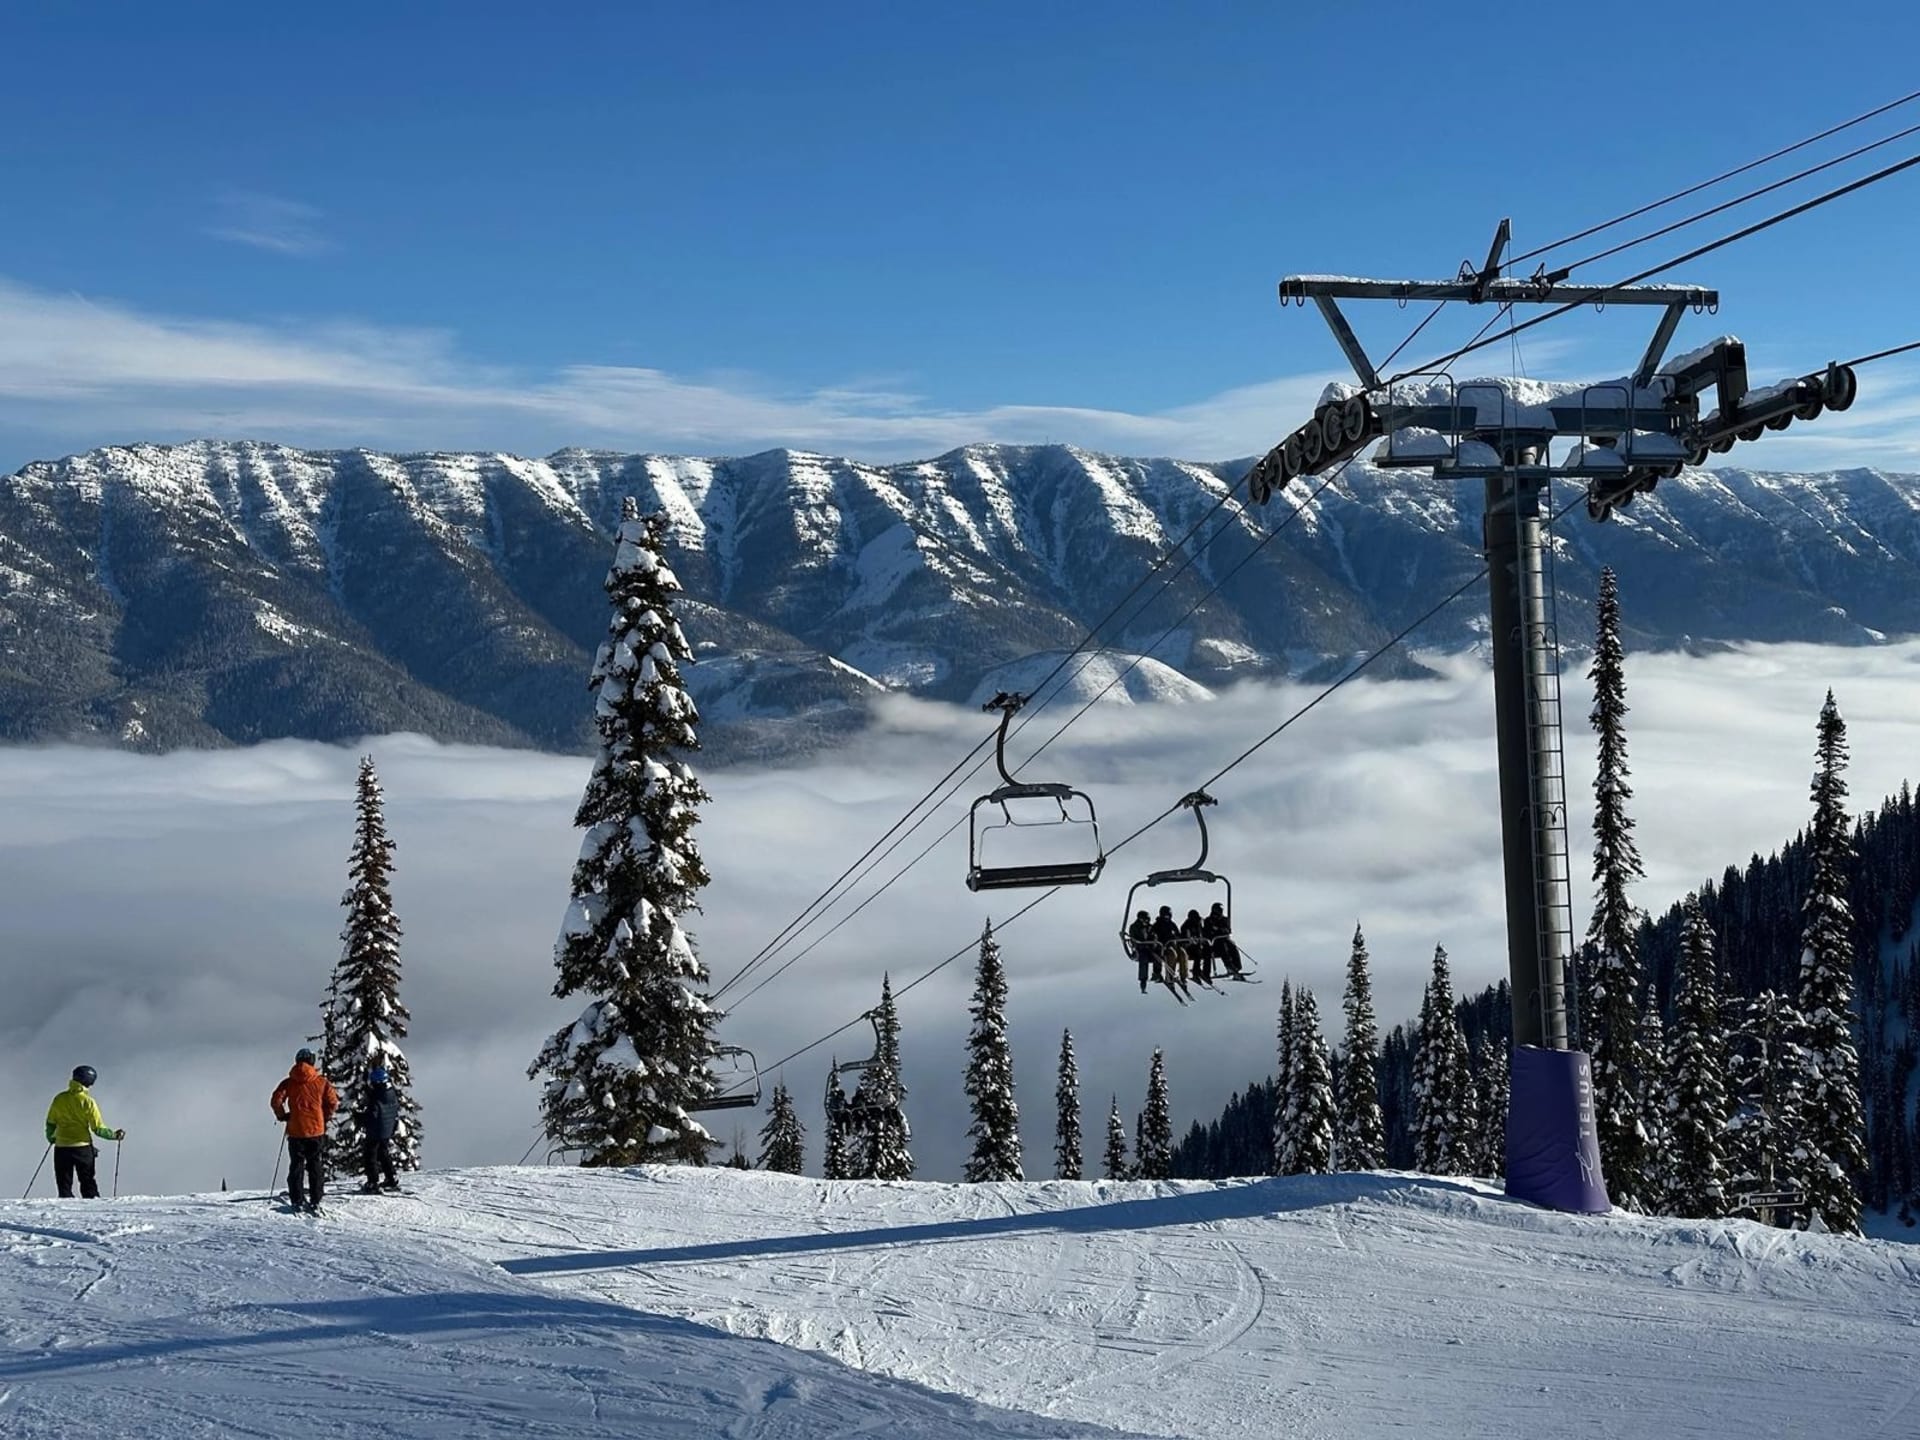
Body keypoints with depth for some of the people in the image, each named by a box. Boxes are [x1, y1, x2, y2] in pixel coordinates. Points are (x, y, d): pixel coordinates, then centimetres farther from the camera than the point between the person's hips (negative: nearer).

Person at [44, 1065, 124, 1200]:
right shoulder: (88, 1102, -10)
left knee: (64, 1184, 8)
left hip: (61, 1148, 2)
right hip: (83, 1147, -2)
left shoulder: (59, 1099, 0)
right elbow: (98, 1128, -10)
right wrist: (114, 1135, 4)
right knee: (88, 1182, 11)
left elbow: (50, 1123, 7)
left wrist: (51, 1137, 26)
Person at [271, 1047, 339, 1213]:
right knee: (314, 1166, 8)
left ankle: (297, 1201, 4)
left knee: (296, 1166, 8)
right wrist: (325, 1117, 13)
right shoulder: (321, 1082, -1)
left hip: (295, 1131, 0)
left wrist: (283, 1116, 7)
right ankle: (315, 1201, 5)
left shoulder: (288, 1082, -1)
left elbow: (276, 1100, -9)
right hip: (316, 1130, 0)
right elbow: (333, 1102, -2)